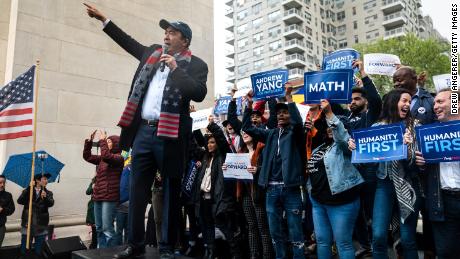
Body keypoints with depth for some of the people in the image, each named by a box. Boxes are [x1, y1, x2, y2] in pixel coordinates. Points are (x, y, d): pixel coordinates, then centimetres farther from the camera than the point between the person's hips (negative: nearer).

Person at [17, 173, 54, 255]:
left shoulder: (48, 193, 5)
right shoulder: (27, 191, 5)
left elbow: (51, 203, -14)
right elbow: (19, 201, -13)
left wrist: (45, 197, -33)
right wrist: (29, 188, -19)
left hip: (41, 226, 1)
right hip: (27, 225, 0)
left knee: (38, 252, 7)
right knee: (24, 251, 4)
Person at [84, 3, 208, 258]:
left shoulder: (195, 65, 1)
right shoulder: (152, 53, 17)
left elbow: (199, 93, -15)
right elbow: (130, 43, 32)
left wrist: (176, 68, -14)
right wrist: (104, 20, 35)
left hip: (170, 134, -5)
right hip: (143, 131, 6)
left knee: (171, 192, 4)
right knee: (137, 189, 9)